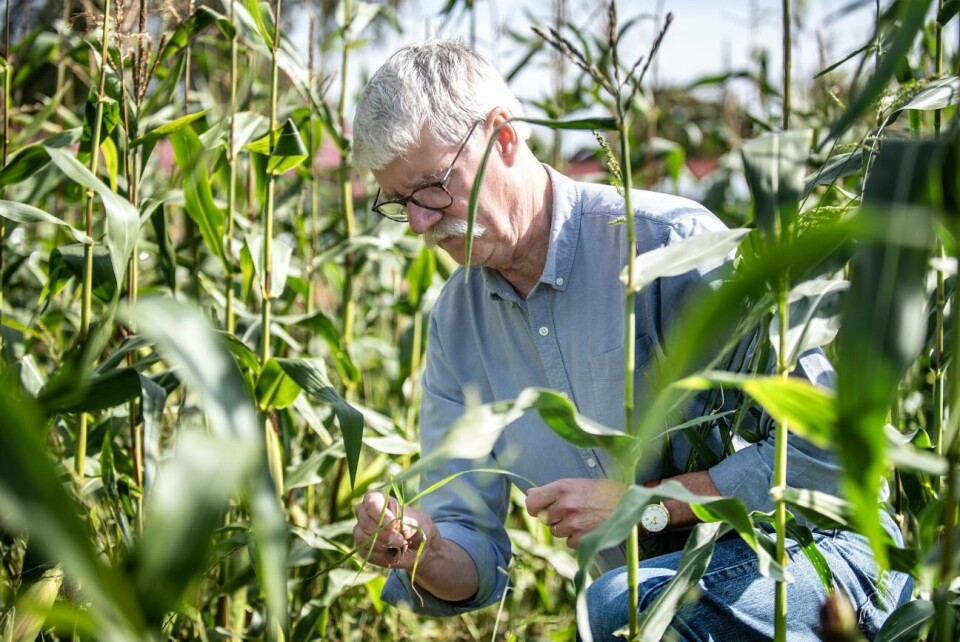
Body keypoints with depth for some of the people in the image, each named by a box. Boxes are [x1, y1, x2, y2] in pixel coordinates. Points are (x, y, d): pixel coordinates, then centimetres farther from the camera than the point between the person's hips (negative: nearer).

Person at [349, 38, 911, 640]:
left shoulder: (670, 241, -17)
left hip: (817, 553, -5)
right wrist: (424, 556, -20)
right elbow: (473, 569, 4)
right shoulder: (454, 327, 4)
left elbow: (826, 445, -19)